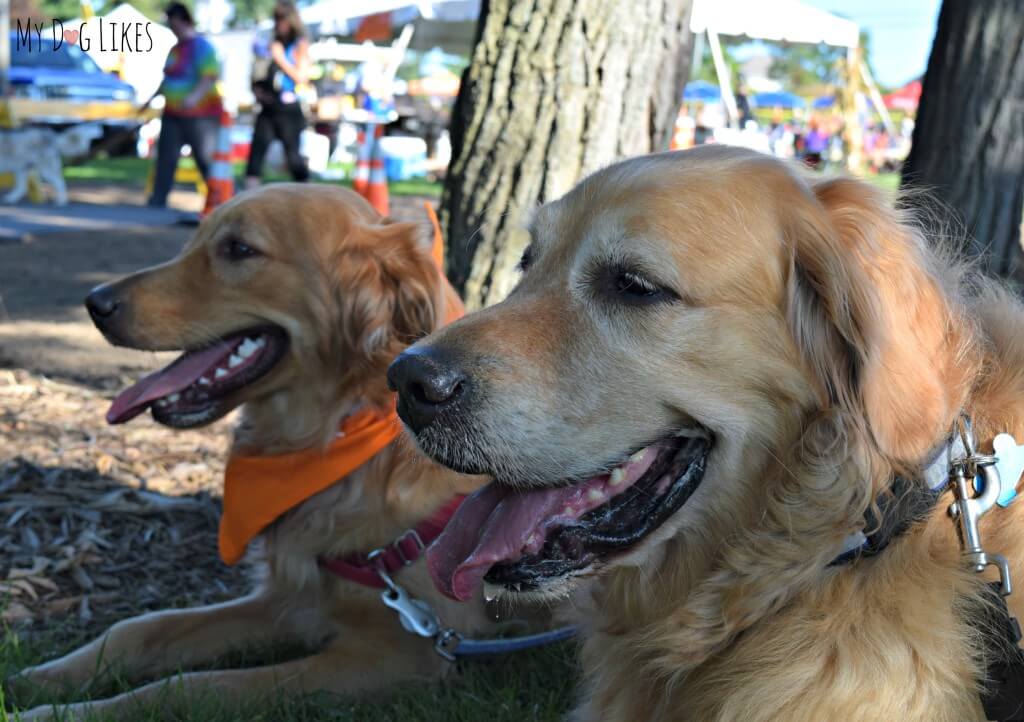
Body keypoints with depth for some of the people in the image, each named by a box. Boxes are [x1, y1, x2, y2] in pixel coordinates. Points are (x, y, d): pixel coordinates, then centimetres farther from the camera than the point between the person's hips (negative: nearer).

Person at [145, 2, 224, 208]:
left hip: (198, 116, -8)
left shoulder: (200, 46, -12)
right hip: (173, 114, 8)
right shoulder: (176, 49, 16)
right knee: (166, 157, 5)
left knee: (207, 160, -6)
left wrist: (195, 95, -37)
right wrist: (153, 97, 28)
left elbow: (211, 76, -24)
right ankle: (158, 199, 8)